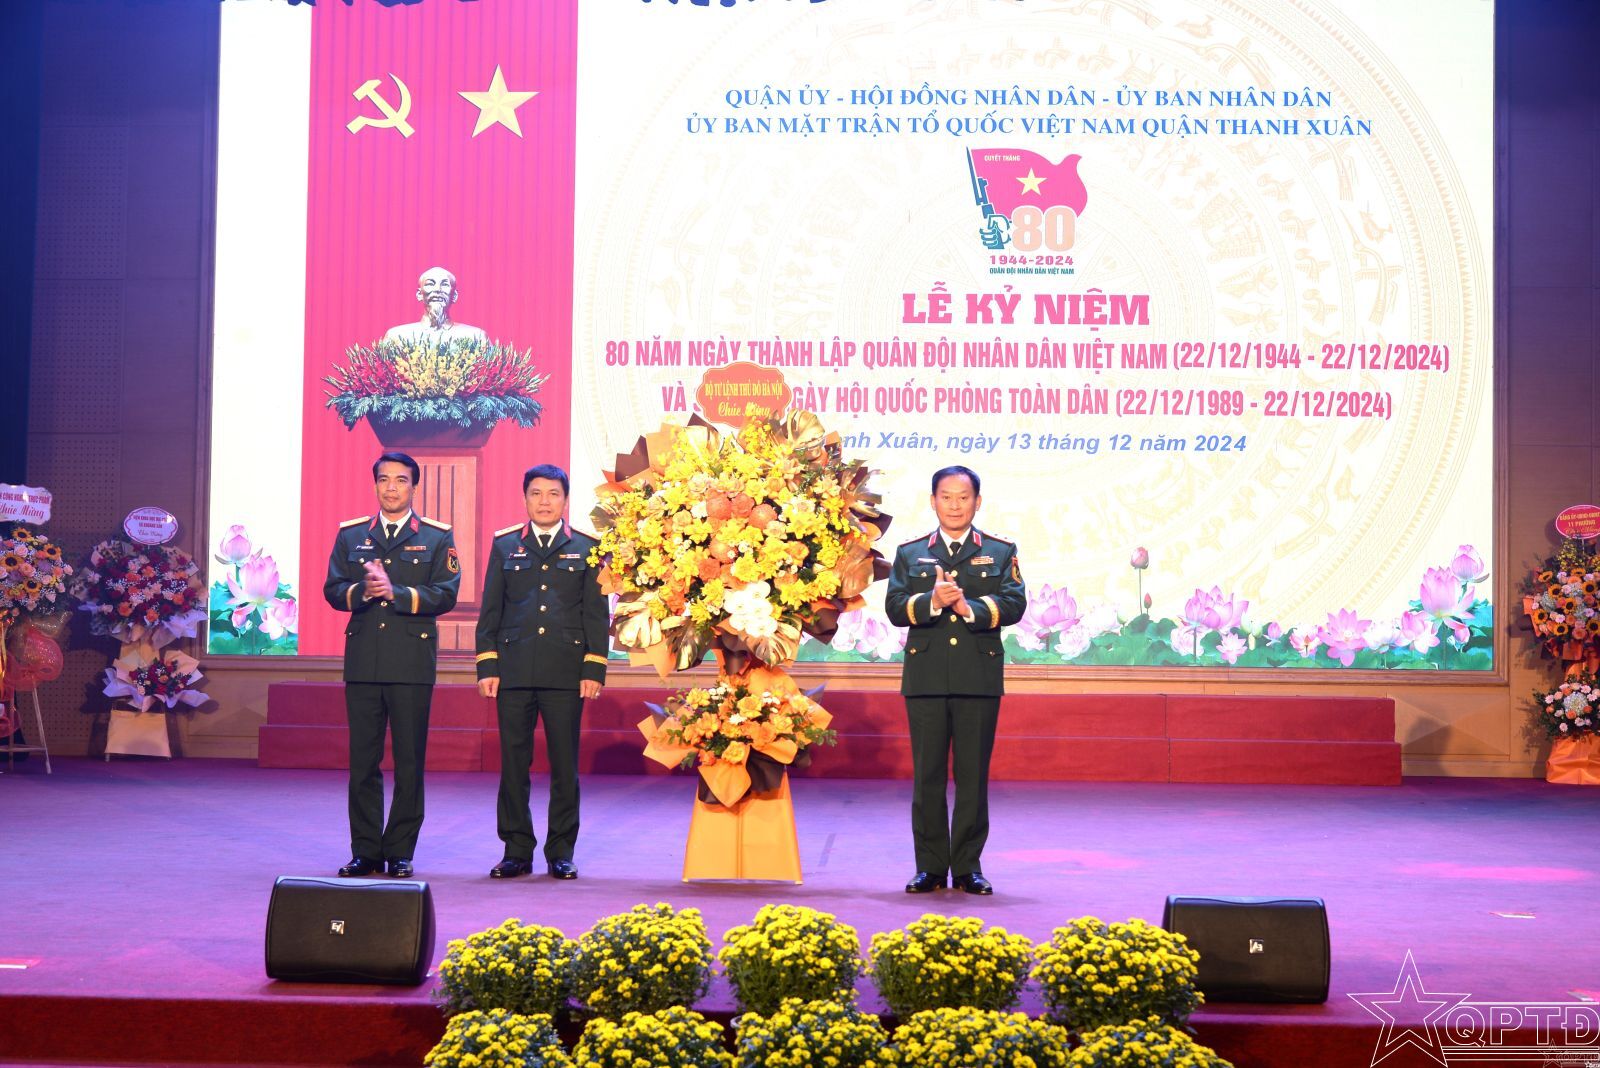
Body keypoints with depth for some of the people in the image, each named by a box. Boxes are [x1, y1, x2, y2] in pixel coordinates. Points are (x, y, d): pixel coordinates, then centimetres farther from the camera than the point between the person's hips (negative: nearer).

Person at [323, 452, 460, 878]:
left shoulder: (437, 537, 6)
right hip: (363, 662, 2)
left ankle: (400, 852, 9)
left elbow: (445, 594, -4)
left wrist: (395, 592, -16)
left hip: (413, 663, -2)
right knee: (362, 761, 3)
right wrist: (361, 590, -14)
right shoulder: (350, 535, 14)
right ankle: (365, 851, 11)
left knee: (410, 762, 1)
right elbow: (333, 589, 7)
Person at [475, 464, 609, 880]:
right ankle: (517, 851, 12)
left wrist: (594, 669, -3)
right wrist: (486, 666, 2)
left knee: (564, 764, 1)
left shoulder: (586, 548, 8)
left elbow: (596, 612, 6)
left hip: (566, 672, -1)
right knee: (513, 763, 3)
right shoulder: (505, 545, 11)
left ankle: (561, 853, 10)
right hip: (514, 670, 1)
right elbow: (490, 610, 10)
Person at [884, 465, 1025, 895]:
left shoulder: (1000, 552, 11)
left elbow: (1014, 603, -3)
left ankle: (969, 867, 9)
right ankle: (930, 866, 10)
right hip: (925, 677, 1)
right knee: (927, 775, 3)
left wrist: (970, 608, -20)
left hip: (979, 677, -1)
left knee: (974, 776, 2)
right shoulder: (910, 553, 13)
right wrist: (932, 602, -18)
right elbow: (895, 607, 1)